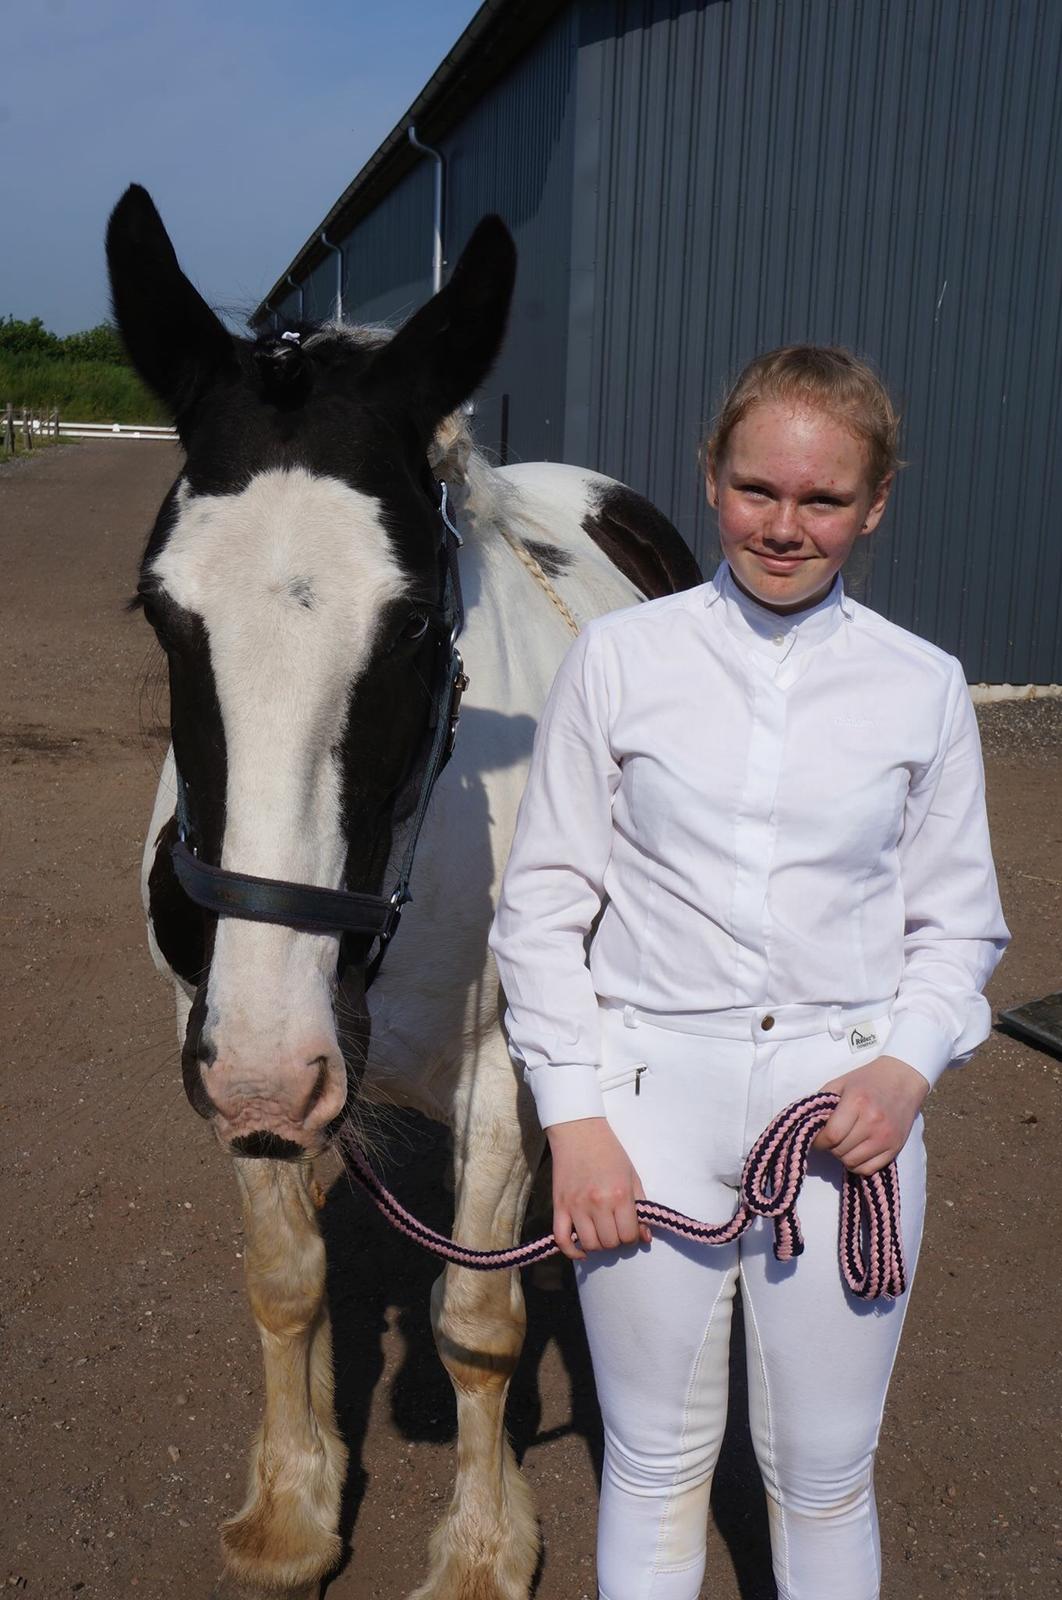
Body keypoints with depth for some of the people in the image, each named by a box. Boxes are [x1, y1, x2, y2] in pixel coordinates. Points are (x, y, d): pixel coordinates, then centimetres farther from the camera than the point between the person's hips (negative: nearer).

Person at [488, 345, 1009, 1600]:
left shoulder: (922, 687, 1)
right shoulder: (619, 658, -3)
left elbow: (959, 920, 8)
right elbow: (542, 898, -1)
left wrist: (908, 1064, -10)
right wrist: (574, 1114, -7)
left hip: (847, 1101, 1)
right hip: (652, 1087, 0)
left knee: (825, 1473, 16)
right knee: (655, 1461, 16)